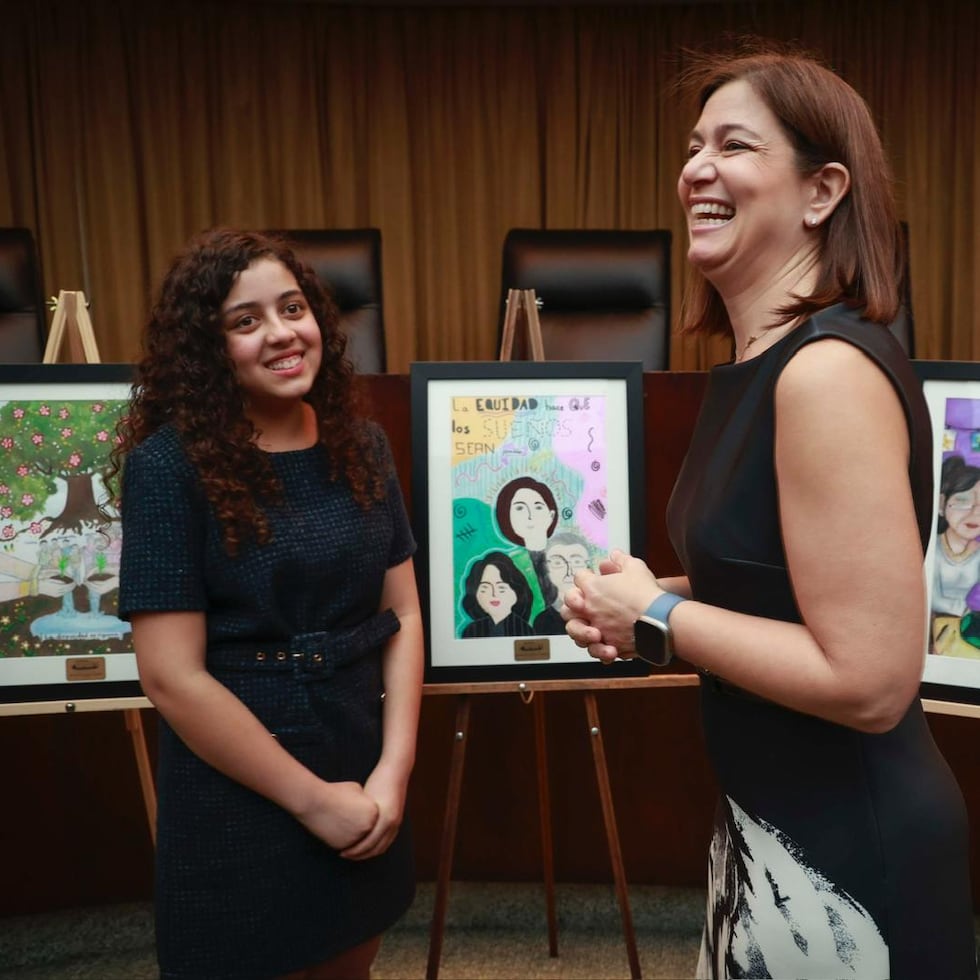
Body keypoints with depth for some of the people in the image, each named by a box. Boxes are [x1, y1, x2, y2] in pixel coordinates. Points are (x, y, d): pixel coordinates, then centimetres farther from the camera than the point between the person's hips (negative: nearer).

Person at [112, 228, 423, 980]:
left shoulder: (360, 446, 0)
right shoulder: (168, 464, -14)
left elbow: (403, 613, 2)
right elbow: (172, 676, -17)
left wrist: (394, 770, -8)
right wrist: (312, 800, -13)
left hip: (364, 785, 5)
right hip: (239, 807, -4)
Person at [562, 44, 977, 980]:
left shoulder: (829, 370, -25)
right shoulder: (752, 367, 4)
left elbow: (868, 680, -28)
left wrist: (657, 616, -18)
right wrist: (637, 600, 1)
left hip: (852, 857, -9)